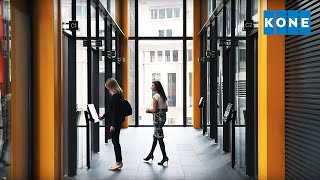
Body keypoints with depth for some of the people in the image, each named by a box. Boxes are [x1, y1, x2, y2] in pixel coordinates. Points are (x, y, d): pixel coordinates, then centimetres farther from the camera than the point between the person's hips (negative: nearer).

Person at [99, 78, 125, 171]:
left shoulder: (115, 96, -18)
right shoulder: (119, 95, 12)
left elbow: (115, 111, -20)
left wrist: (113, 125, -19)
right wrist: (104, 116, 27)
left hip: (115, 122, -10)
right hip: (118, 121, 10)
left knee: (115, 141, -2)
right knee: (116, 141, 15)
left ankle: (118, 162, 5)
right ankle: (119, 161, 22)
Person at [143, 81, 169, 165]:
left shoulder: (155, 96, -14)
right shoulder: (163, 96, 12)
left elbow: (154, 110, -18)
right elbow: (166, 109, 14)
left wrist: (149, 109, 0)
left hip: (158, 117, -9)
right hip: (163, 117, 9)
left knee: (159, 137, -5)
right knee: (155, 136, 16)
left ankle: (165, 157, -3)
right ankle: (151, 154, 26)